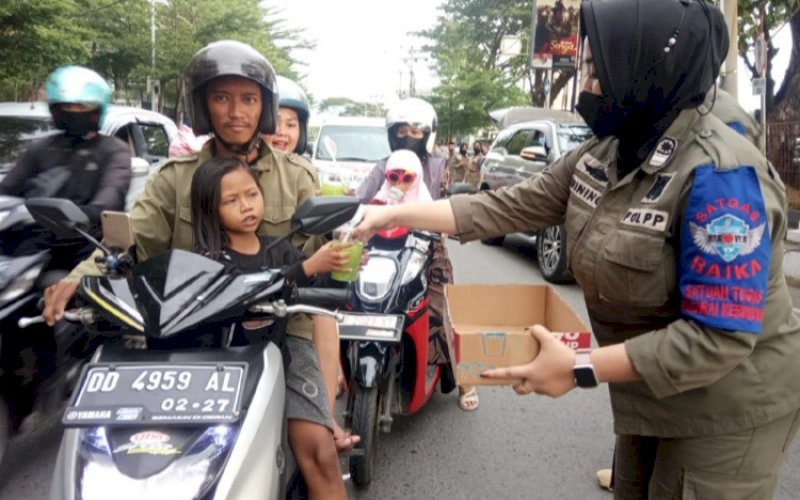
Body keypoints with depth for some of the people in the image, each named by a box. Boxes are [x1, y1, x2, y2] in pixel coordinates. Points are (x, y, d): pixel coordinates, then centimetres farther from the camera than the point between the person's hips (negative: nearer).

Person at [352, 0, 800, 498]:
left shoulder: (720, 175, -28)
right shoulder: (604, 156, -3)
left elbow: (719, 336, -31)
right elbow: (509, 207, -3)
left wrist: (580, 369, -30)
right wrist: (394, 213, -6)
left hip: (726, 407, -7)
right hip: (651, 393, 8)